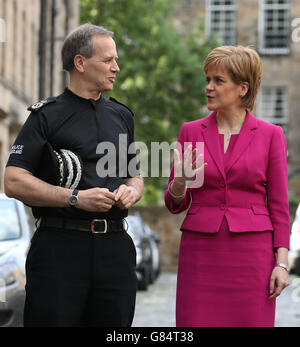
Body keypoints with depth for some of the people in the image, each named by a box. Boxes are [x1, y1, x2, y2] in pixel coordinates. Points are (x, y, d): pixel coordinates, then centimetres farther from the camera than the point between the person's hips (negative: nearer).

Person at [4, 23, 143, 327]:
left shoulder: (121, 116, 17)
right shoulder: (47, 116, 0)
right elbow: (14, 182, -9)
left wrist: (130, 191, 1)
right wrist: (76, 198, -16)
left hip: (115, 247, 5)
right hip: (61, 245, -5)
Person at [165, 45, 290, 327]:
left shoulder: (270, 135, 2)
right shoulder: (191, 131, 7)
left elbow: (279, 205, 3)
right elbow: (175, 204, 9)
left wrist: (281, 262, -4)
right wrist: (181, 182, -13)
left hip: (251, 252, -1)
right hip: (201, 251, 2)